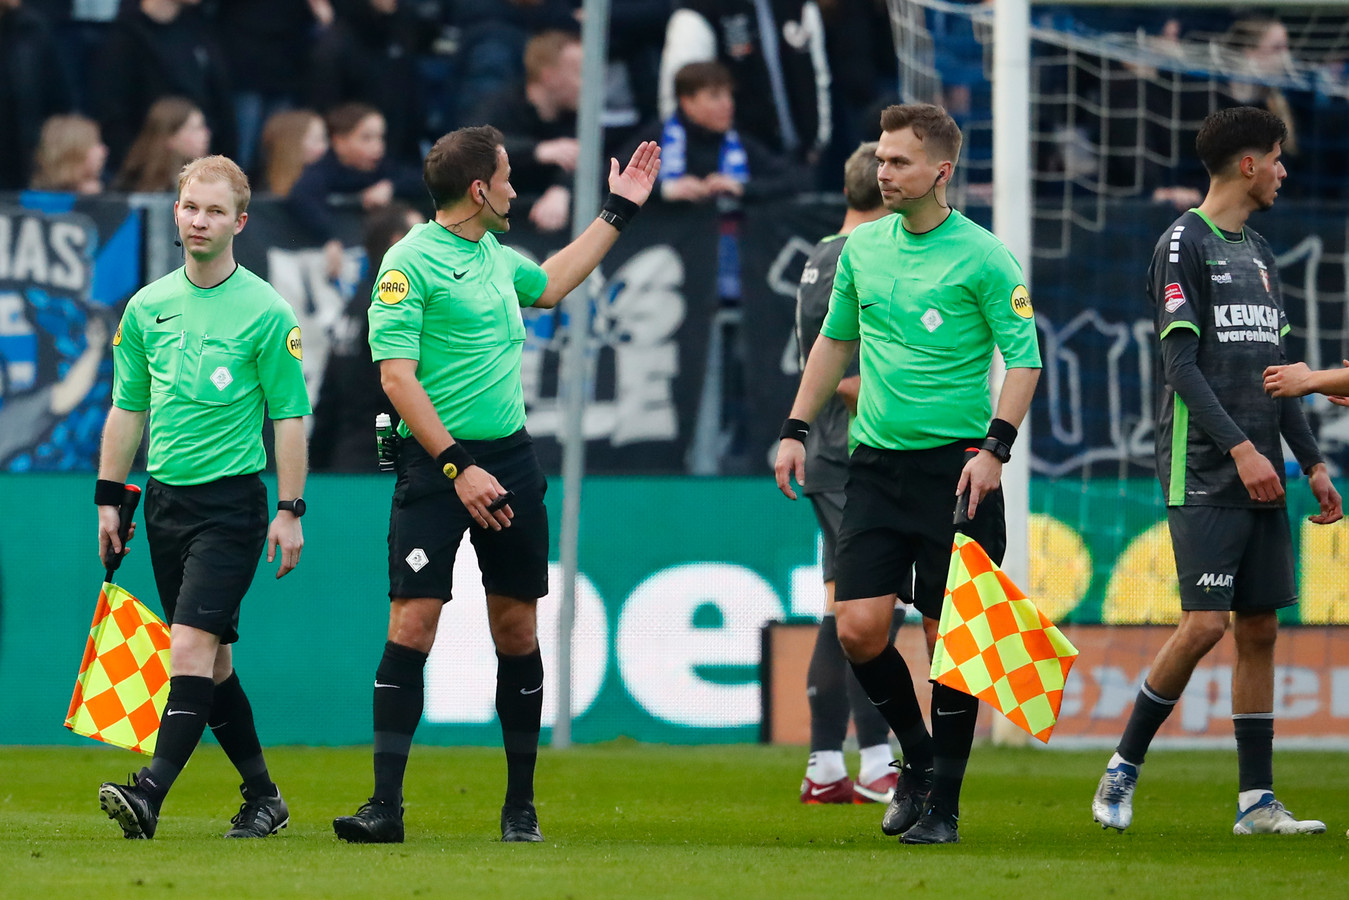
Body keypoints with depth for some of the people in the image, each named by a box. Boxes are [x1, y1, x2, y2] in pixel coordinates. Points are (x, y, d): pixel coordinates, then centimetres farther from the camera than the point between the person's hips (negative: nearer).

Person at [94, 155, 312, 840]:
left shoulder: (265, 312, -5)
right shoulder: (147, 308, 9)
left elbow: (289, 416, -4)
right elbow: (127, 409, 16)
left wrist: (290, 512, -8)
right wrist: (109, 498, 12)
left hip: (231, 501, -6)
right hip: (165, 500, 6)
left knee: (193, 645, -17)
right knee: (213, 657, 9)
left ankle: (151, 794, -27)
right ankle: (262, 798, 19)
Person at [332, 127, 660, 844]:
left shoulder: (495, 255, 14)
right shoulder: (410, 262, -9)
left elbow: (548, 285, 38)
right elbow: (397, 377, -14)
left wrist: (617, 213, 40)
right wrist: (458, 467, -19)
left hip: (510, 458, 7)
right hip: (436, 463, -7)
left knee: (517, 626, 6)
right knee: (413, 623, -12)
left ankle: (520, 806, 15)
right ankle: (386, 806, -11)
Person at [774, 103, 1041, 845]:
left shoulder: (980, 256, -7)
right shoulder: (862, 248, 9)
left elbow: (1024, 357, -8)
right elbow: (834, 342, 21)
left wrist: (994, 449, -17)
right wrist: (796, 429, 16)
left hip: (956, 466, -5)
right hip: (876, 462, 5)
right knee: (858, 627, -5)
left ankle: (942, 803, 8)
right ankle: (917, 756, 19)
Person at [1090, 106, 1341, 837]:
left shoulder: (1259, 254, 18)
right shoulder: (1184, 244, -6)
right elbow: (1180, 364, -13)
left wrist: (1312, 462, 17)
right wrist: (1240, 448, -21)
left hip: (1261, 479, 8)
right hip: (1203, 475, -8)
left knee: (1259, 628, 4)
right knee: (1206, 622, -14)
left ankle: (1256, 802, 4)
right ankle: (1124, 767, 1)